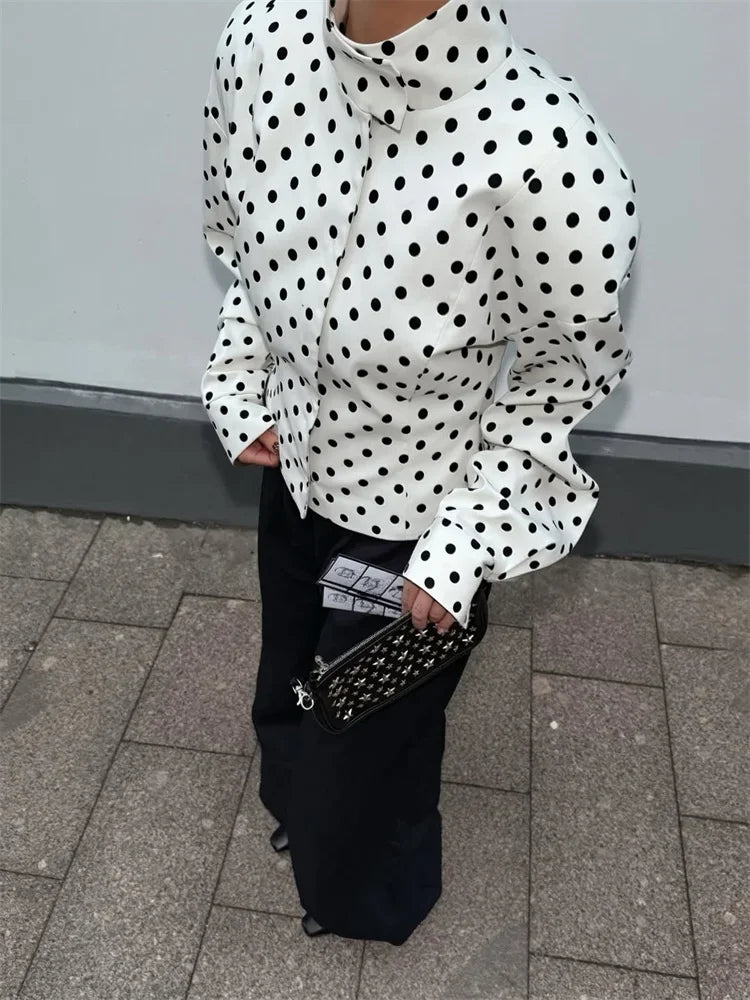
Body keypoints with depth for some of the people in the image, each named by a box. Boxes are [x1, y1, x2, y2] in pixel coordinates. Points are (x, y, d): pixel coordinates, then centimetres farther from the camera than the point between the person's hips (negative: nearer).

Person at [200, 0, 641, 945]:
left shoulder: (546, 148, -34)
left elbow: (574, 360, -15)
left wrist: (465, 537, -19)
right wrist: (242, 386, 1)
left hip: (415, 520, -5)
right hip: (295, 470, 6)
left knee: (369, 737, 21)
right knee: (285, 699, 31)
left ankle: (378, 896, 59)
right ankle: (301, 810, 68)